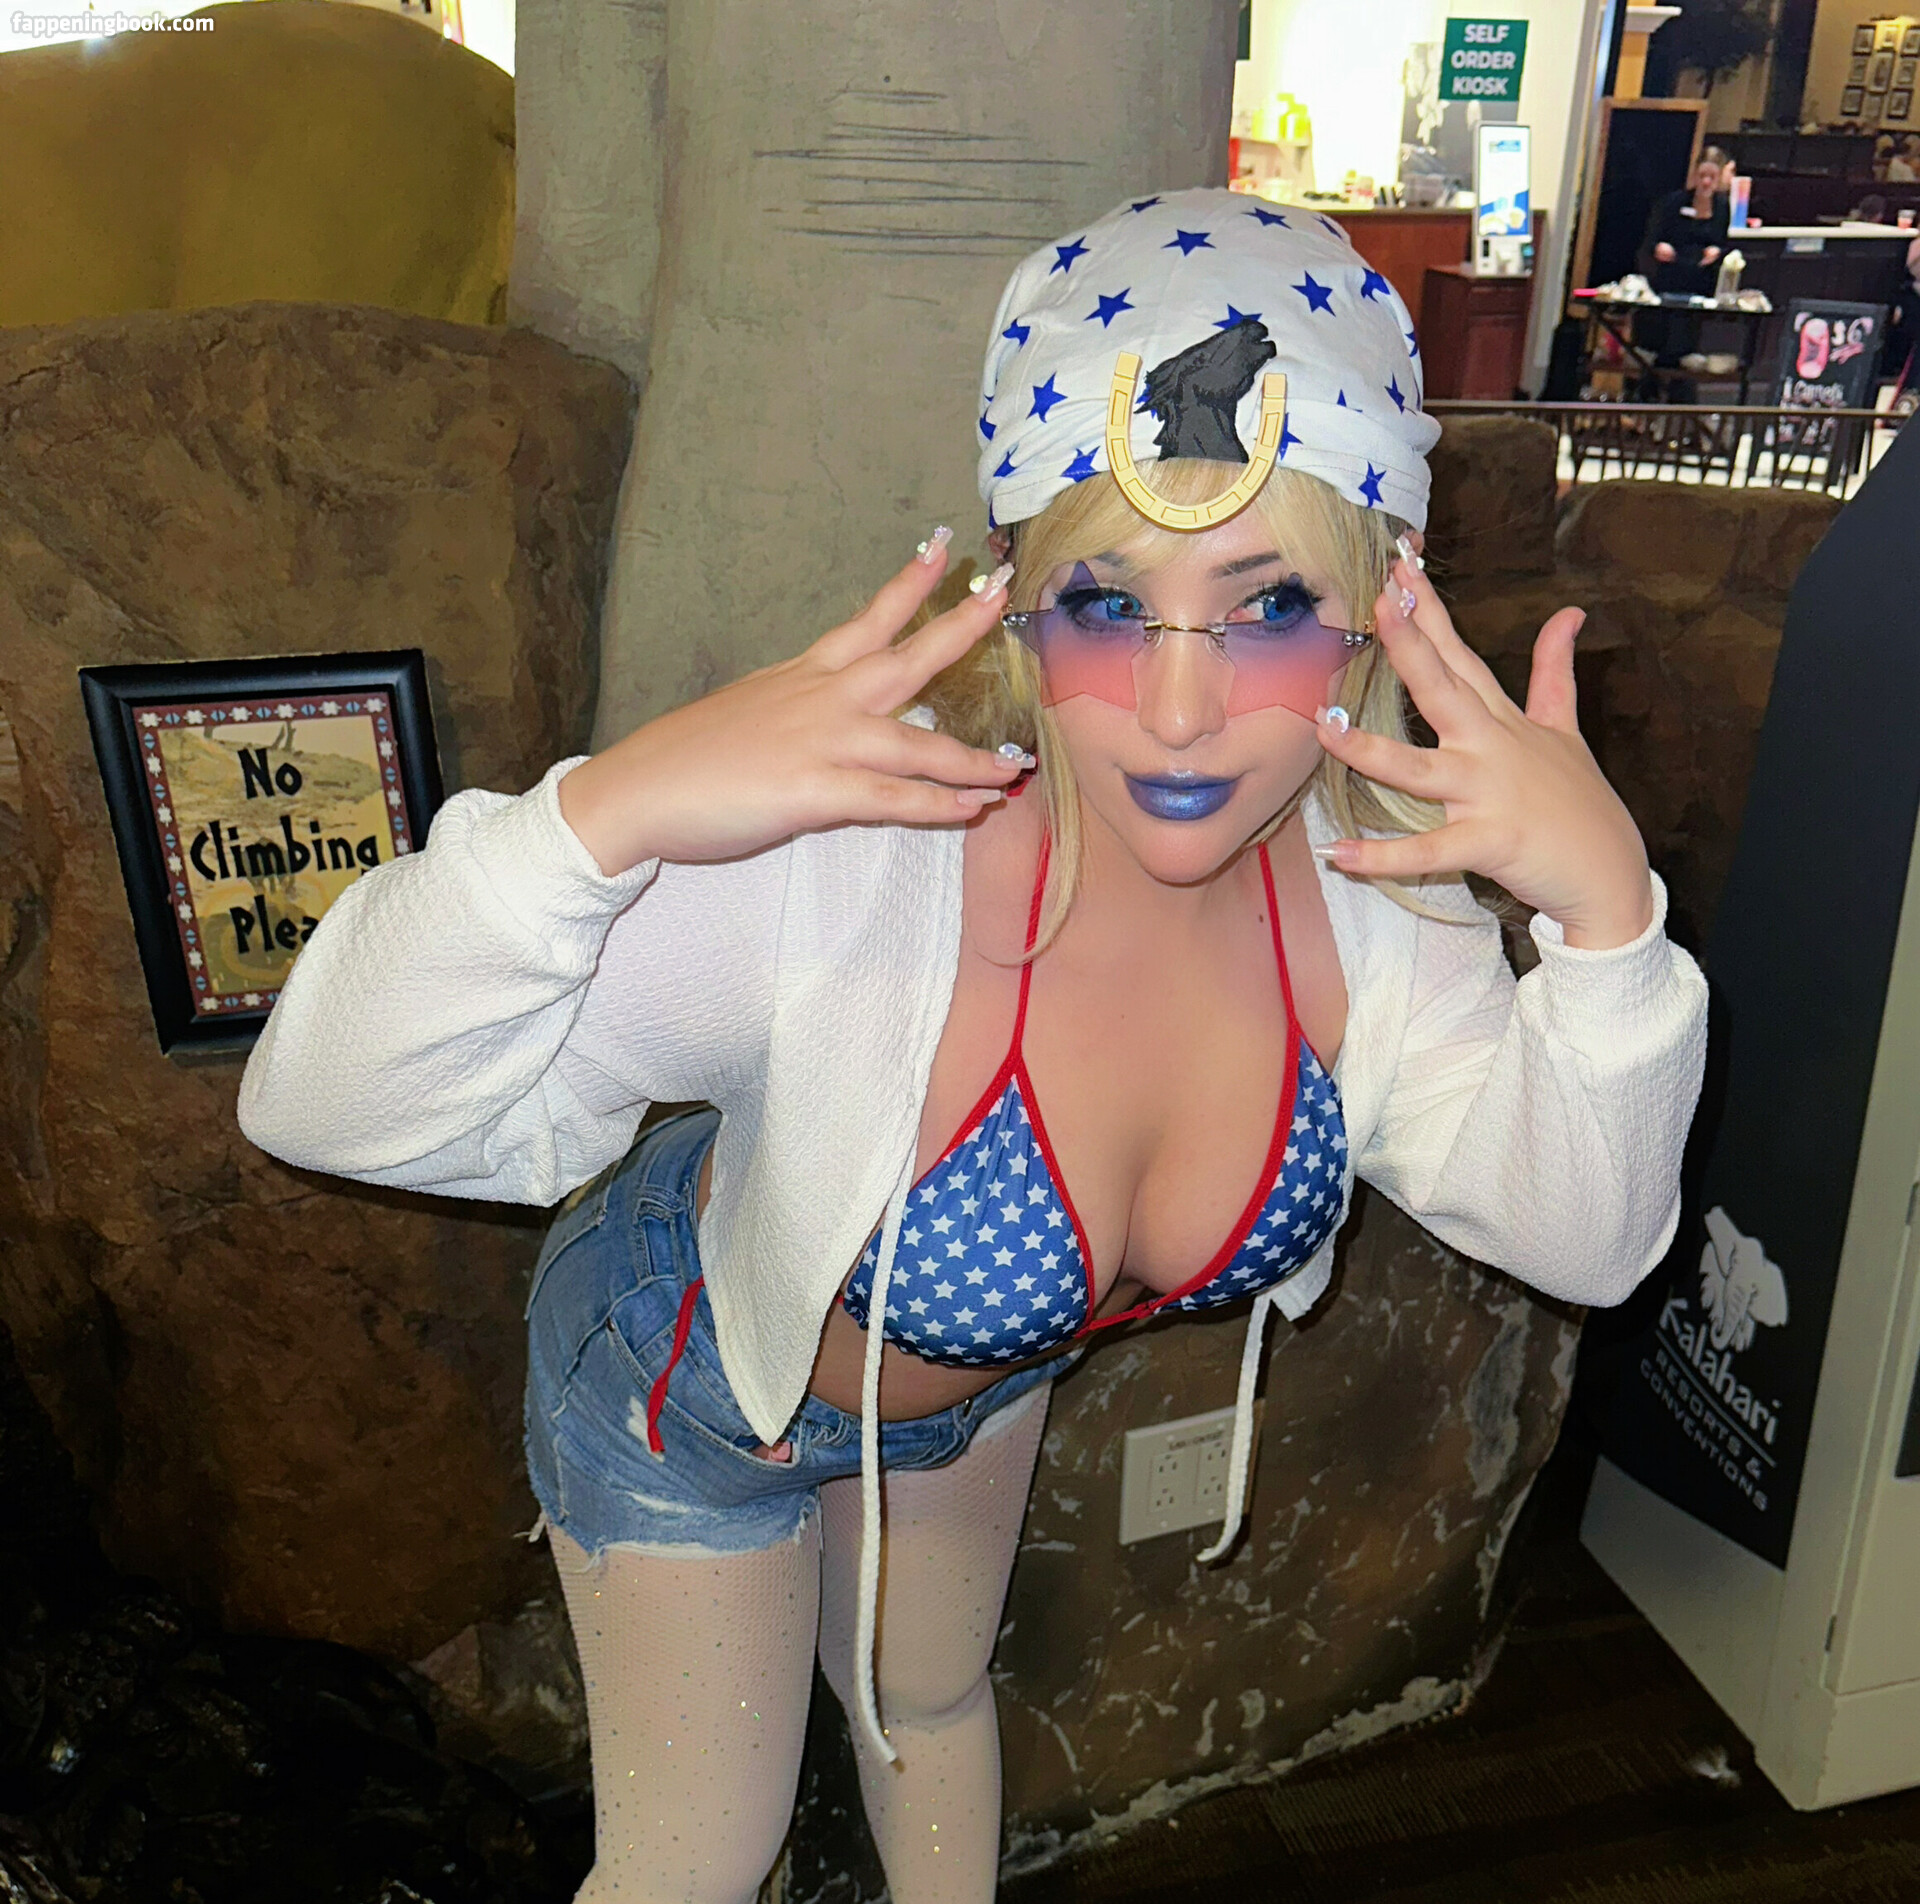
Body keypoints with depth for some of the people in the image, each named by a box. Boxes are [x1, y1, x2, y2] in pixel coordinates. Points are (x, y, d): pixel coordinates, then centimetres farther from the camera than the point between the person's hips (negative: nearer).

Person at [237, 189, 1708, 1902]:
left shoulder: (1369, 862, -26)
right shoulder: (842, 859, -43)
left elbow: (1583, 1237, -19)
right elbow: (334, 1108, -39)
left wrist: (1607, 909, -36)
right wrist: (607, 811, -55)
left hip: (976, 1374, 5)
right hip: (697, 1365, -4)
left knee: (933, 1703, 34)